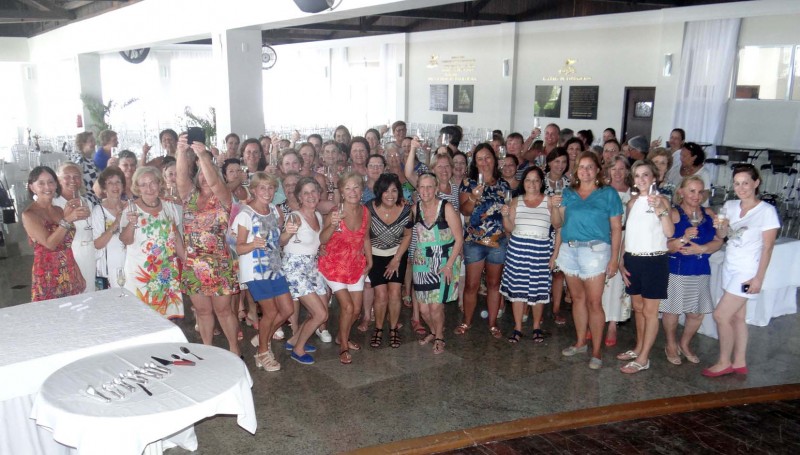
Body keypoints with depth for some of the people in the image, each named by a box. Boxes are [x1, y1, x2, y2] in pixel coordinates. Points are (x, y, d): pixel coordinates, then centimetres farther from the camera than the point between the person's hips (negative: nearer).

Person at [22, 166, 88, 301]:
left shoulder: (59, 210, 9)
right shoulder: (29, 214, -9)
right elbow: (49, 243, -21)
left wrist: (79, 275, 15)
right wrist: (67, 220, -31)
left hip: (70, 274, 5)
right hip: (48, 277, -5)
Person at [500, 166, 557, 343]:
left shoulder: (548, 201, 3)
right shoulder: (516, 201, 9)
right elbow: (509, 228, 7)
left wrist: (555, 208, -19)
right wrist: (505, 215, -10)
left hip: (541, 249, -2)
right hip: (518, 247, 2)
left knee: (538, 289, 4)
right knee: (517, 288, 4)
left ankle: (537, 327, 22)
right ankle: (517, 328, 15)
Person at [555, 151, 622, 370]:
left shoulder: (608, 194, 0)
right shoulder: (568, 193, 11)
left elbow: (616, 228, -1)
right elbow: (557, 223, 11)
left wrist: (614, 258, -6)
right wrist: (555, 207, -9)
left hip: (595, 250, -4)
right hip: (569, 249, 4)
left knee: (594, 302, -4)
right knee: (578, 298, 12)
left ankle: (596, 351, 4)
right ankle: (580, 342, 25)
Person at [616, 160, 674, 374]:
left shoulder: (661, 200, -6)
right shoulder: (633, 202, 10)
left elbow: (669, 232, -20)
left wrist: (661, 209, -33)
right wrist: (621, 262, 9)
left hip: (654, 260, -6)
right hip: (632, 260, 6)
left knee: (650, 311, 0)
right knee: (637, 307, 16)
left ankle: (643, 358, 5)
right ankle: (639, 348, 30)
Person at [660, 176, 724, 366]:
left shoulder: (709, 214, 7)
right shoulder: (673, 214, -8)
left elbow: (718, 241, 1)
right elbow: (666, 246, -13)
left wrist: (701, 248, -15)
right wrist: (684, 239, -30)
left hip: (701, 271, 5)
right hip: (676, 270, -4)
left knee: (697, 313, 10)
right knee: (672, 310, 5)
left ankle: (685, 344, 33)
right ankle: (671, 346, 27)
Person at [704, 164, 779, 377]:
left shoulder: (766, 211, -12)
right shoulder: (730, 206, 6)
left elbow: (768, 247, -12)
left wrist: (759, 278, -14)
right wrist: (721, 226, -7)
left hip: (747, 272, -6)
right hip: (730, 268, 6)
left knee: (721, 315, -7)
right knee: (737, 317, 12)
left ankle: (724, 363, 9)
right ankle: (739, 363, 22)